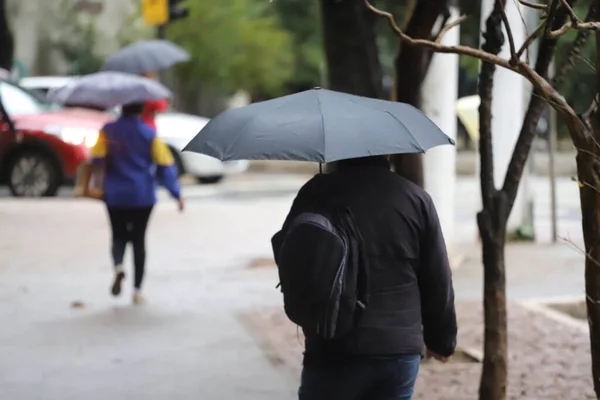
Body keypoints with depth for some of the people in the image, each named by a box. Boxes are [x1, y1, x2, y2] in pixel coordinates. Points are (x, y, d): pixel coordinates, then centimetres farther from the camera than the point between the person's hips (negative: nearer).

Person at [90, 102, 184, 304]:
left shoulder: (108, 131, -2)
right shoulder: (149, 134, -4)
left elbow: (97, 159, -11)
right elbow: (165, 164, -6)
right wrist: (176, 193, -2)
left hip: (115, 195, 0)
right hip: (143, 196, 0)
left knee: (119, 236, 14)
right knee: (138, 239, 10)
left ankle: (118, 267, -19)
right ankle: (137, 290, 8)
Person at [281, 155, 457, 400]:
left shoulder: (317, 193, -6)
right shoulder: (416, 198, 1)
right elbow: (438, 282, 5)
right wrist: (441, 339, 19)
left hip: (335, 350, -3)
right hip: (402, 351, 3)